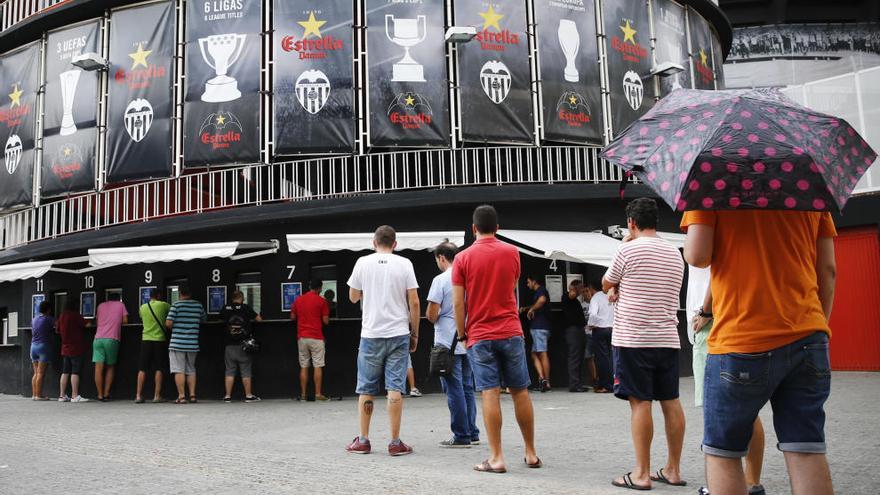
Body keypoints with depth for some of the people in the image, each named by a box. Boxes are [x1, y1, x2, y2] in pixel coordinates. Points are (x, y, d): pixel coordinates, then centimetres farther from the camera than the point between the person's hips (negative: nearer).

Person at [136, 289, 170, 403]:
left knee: (142, 369, 6)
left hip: (146, 340, 3)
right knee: (158, 369, 2)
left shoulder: (142, 307, 6)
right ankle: (157, 396, 1)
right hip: (159, 340, -2)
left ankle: (138, 396, 4)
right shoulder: (163, 305, -4)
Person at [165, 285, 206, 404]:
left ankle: (181, 396, -1)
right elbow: (203, 320, 16)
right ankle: (192, 395, 11)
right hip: (193, 344, 4)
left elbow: (168, 323, -12)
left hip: (177, 344, -4)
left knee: (179, 371, 0)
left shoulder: (176, 305, -7)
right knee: (191, 370, 15)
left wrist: (173, 328, 9)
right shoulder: (199, 305, 5)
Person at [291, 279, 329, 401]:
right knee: (318, 366, -1)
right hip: (316, 337, -4)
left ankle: (303, 394, 8)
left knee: (304, 367, 8)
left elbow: (292, 317, 12)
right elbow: (326, 321, -6)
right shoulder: (321, 301, -5)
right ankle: (318, 394, -2)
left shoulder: (298, 300, 7)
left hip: (302, 337, 4)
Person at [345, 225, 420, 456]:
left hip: (370, 335, 1)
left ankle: (363, 440, 15)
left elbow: (353, 297, 10)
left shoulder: (363, 263, 0)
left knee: (366, 389, 9)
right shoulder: (404, 264, -1)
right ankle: (395, 442, 3)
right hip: (398, 334, 0)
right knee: (395, 388, 1)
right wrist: (415, 333, 6)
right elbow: (414, 302, -3)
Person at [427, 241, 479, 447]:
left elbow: (431, 315, -14)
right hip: (468, 342, 6)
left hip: (448, 343, -6)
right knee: (467, 388, 14)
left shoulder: (440, 280, -12)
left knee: (455, 390, 0)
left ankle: (462, 436, 5)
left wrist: (432, 316, 7)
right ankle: (473, 433, 19)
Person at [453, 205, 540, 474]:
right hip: (511, 332, 2)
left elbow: (458, 302, -6)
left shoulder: (463, 258, -2)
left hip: (479, 336, -2)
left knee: (490, 394, -2)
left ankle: (496, 458, 0)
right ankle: (531, 454, 17)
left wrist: (461, 333, 5)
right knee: (520, 392, 9)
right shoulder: (511, 252, 5)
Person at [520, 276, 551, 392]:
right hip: (536, 327, 10)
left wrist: (531, 309, -18)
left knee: (543, 354, -9)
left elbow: (542, 300, -30)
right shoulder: (537, 292, 23)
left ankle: (547, 382, -9)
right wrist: (525, 308, 26)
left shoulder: (541, 290, -6)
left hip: (540, 327, -10)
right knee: (534, 354, 6)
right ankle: (542, 377, -2)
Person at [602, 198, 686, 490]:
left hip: (632, 338, -6)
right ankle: (673, 470, 17)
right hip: (668, 338, 6)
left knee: (640, 402, -3)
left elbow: (606, 284, 6)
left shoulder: (629, 250, -9)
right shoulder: (675, 254, 12)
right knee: (670, 401, 9)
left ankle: (642, 474, 0)